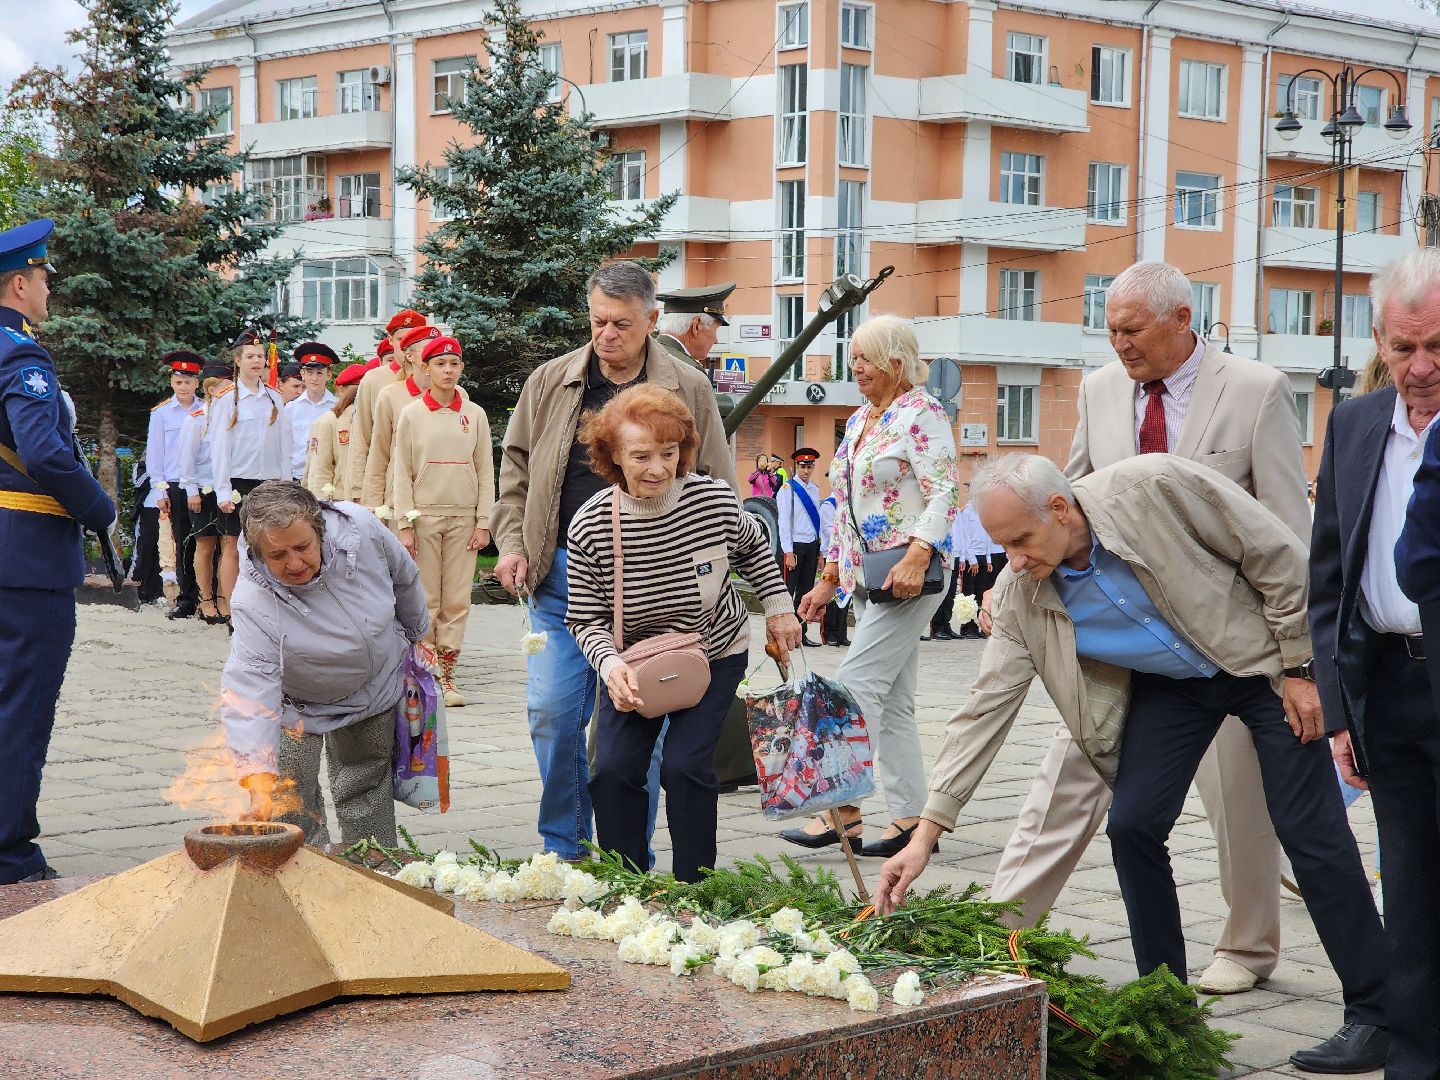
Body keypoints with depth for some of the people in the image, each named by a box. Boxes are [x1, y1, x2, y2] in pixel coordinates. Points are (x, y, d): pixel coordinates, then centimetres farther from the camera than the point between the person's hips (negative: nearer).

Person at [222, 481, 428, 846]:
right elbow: (250, 692, -44)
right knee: (291, 803, -7)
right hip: (297, 705, -3)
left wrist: (416, 634, 10)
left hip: (377, 686, 3)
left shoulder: (358, 527, -29)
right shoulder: (254, 604, -38)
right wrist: (259, 780, -56)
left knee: (367, 788, 14)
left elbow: (404, 577, -6)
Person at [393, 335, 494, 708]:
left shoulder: (475, 415, 7)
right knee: (424, 600, -1)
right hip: (424, 516, -1)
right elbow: (402, 472, 2)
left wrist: (484, 523, 1)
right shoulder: (411, 415, 3)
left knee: (457, 600, 0)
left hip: (463, 518, 1)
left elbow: (485, 471, 7)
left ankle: (446, 674, 5)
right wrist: (405, 525, -4)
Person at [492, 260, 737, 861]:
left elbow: (717, 492, 6)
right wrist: (512, 544, 5)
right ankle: (564, 849, 15)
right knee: (551, 710, -1)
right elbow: (516, 469, 16)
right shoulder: (550, 382, 8)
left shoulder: (689, 390, 3)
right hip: (560, 575, 2)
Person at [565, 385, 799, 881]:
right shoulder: (590, 525, -21)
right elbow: (586, 620, -12)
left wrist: (779, 607, 7)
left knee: (684, 765, -16)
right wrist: (612, 666, -30)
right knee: (613, 770, -10)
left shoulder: (715, 499, -20)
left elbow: (752, 547, 5)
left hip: (714, 657, -1)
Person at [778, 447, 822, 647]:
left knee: (806, 591, 10)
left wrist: (820, 549, 11)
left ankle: (801, 633, 16)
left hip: (812, 545, 6)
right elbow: (784, 523, -10)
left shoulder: (815, 489, 11)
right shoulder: (788, 489, -7)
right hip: (794, 545, -6)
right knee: (787, 591, -5)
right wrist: (789, 553, -14)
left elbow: (817, 519, 14)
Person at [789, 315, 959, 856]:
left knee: (856, 685, -13)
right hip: (867, 580, 9)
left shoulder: (921, 413, -8)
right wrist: (829, 578, 19)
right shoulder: (858, 421, 18)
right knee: (893, 704, 7)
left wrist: (916, 556, -26)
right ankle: (910, 818, 9)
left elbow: (944, 491, -16)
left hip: (909, 576, -9)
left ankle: (843, 809, -9)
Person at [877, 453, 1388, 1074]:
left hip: (1261, 660, -4)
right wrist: (926, 833, -18)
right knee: (1131, 825, -8)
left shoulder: (1154, 487, -30)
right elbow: (987, 707, -14)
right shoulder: (1020, 594, -16)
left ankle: (1375, 1017, 3)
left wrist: (1301, 669, -16)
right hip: (1168, 684, 5)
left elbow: (1280, 556, -19)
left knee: (1310, 831, -8)